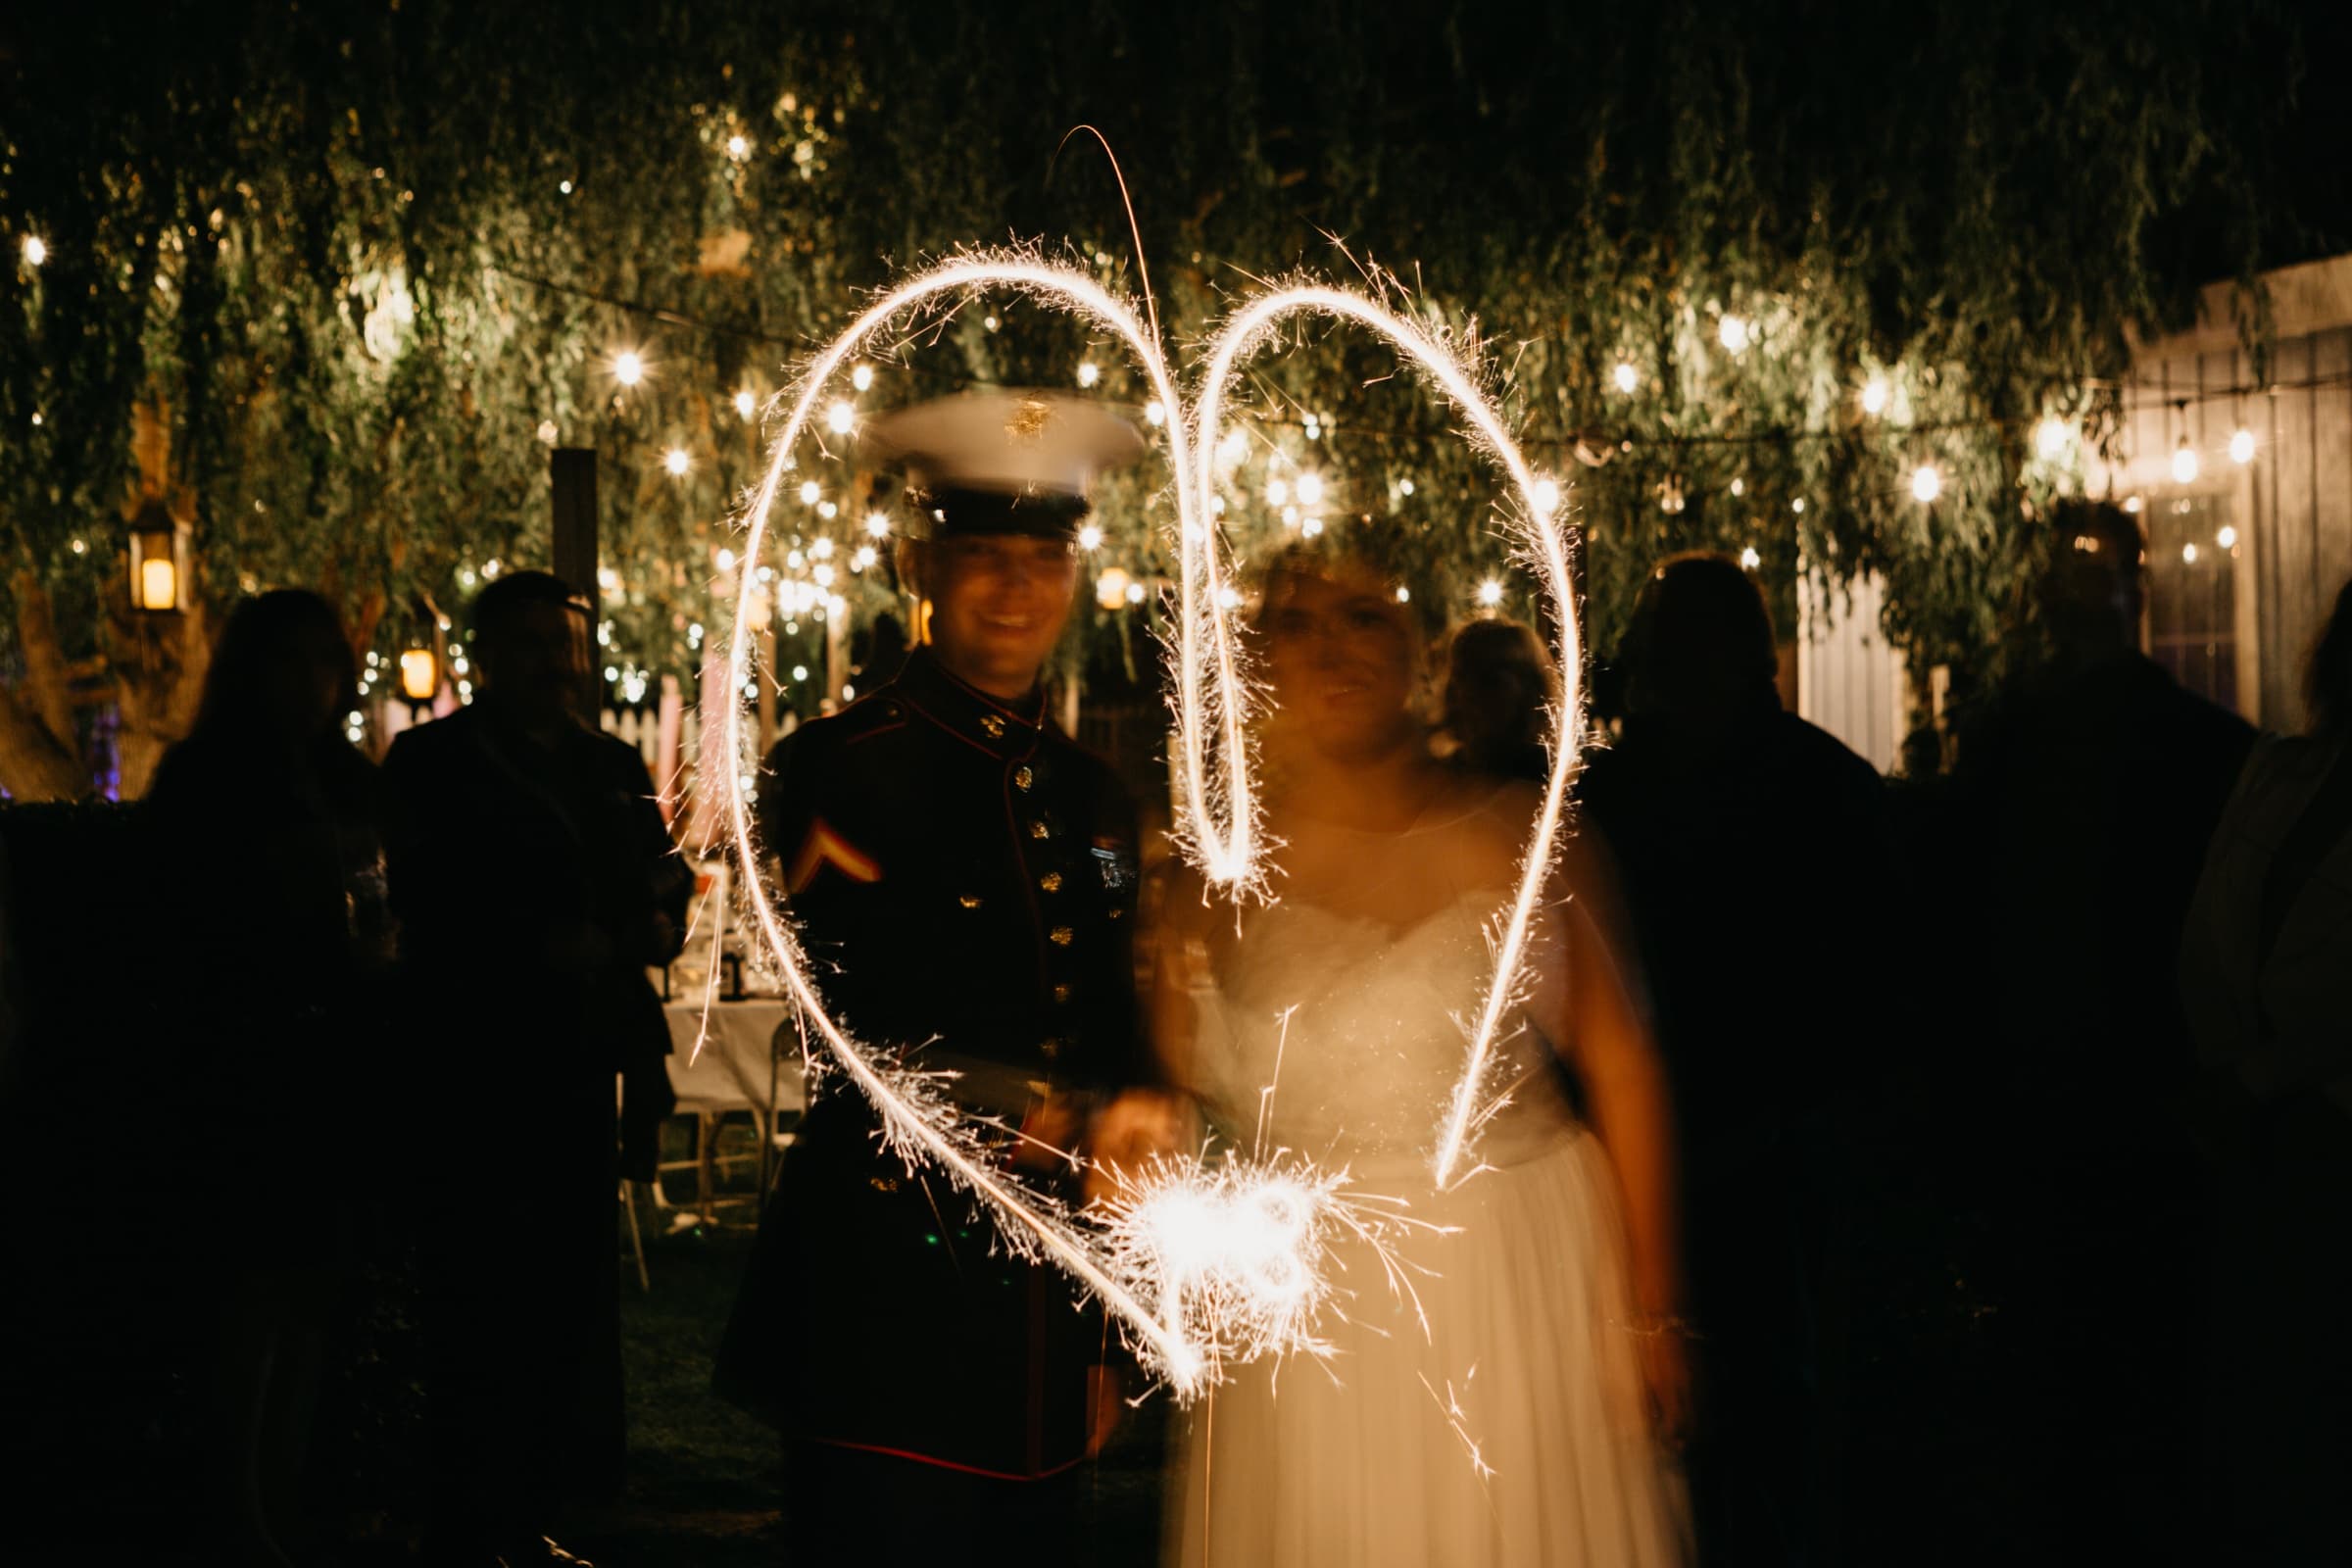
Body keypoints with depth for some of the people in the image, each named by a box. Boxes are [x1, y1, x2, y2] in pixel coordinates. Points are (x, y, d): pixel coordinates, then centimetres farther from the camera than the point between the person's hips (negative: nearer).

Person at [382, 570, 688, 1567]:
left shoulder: (613, 768, 19)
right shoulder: (433, 763, -1)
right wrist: (541, 944, -20)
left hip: (584, 1065, 6)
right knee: (480, 1306, -6)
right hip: (475, 1069, -6)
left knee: (569, 1299, 7)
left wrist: (660, 923, -4)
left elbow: (665, 876, 18)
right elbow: (425, 906, -10)